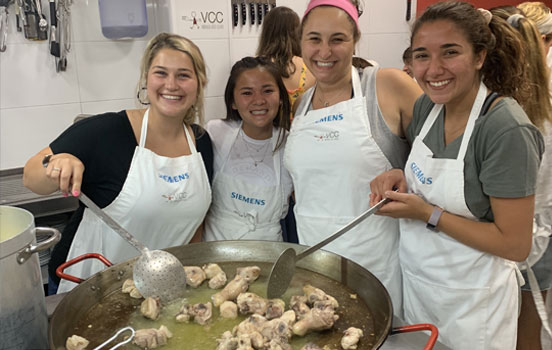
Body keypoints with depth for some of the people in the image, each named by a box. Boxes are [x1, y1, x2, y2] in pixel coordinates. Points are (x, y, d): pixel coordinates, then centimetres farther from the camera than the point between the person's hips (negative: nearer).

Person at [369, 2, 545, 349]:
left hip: (472, 301, -6)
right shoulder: (427, 105, -5)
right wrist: (399, 177, -10)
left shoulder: (507, 131, -25)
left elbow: (515, 244, -22)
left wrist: (428, 214, -24)